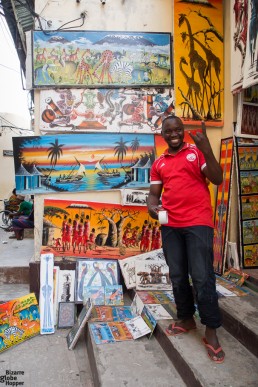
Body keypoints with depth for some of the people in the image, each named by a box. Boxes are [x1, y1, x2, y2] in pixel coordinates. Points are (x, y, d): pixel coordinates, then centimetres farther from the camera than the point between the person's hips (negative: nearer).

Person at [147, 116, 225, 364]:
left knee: (203, 277, -6)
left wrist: (206, 149, -19)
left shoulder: (197, 152, 4)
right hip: (170, 226, 4)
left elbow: (218, 180, -7)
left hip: (198, 223, -4)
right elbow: (154, 193, 15)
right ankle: (186, 318, 29)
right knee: (177, 276, 10)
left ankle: (211, 332, 8)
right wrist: (152, 207, -8)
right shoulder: (158, 164, 15)